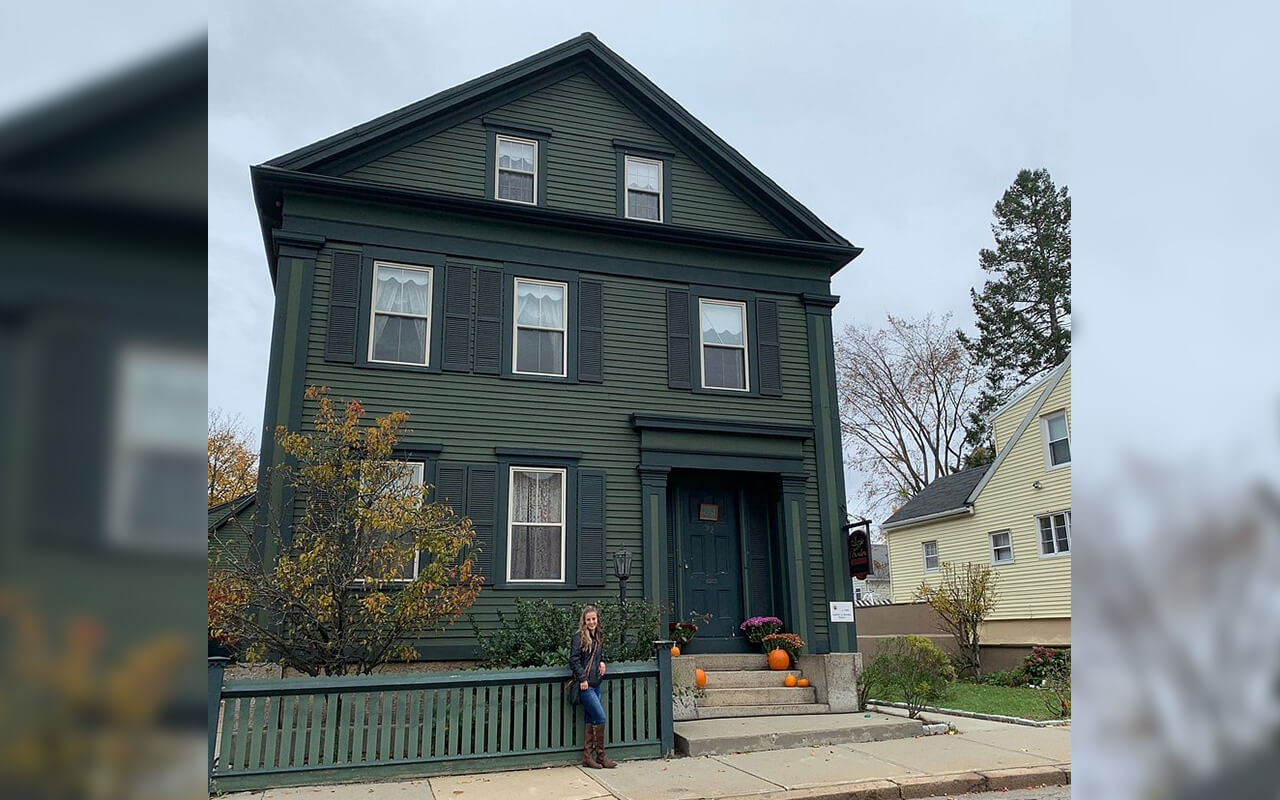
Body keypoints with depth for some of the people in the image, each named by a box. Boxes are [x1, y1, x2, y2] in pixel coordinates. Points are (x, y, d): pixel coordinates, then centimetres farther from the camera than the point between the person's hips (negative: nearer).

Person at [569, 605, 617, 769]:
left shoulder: (599, 635, 13)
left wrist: (602, 661, 5)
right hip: (585, 685, -7)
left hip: (597, 684, 7)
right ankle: (600, 756, 3)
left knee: (590, 720, 9)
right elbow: (574, 659, -12)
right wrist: (582, 679, -17)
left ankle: (588, 757, 15)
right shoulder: (579, 636, -8)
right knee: (601, 718, -8)